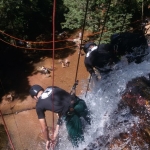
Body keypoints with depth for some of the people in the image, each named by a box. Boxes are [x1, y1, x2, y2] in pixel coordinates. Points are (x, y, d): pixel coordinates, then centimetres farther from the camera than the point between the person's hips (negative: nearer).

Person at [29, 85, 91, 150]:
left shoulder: (39, 105, 15)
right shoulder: (53, 88, 28)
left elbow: (44, 128, 20)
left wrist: (48, 140, 43)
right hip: (79, 103, 5)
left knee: (76, 139, 18)